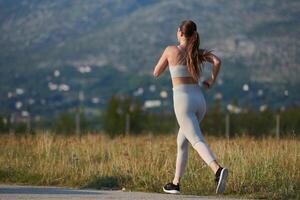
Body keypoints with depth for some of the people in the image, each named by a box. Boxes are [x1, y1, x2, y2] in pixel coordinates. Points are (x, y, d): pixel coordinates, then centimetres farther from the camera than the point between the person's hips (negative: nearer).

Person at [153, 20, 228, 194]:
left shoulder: (171, 50, 1)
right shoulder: (199, 52, 10)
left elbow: (156, 73, 10)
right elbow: (217, 61, -9)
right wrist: (212, 80, 6)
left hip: (183, 101, -6)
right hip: (200, 101, 6)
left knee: (197, 141, -19)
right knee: (182, 141, 21)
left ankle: (218, 170, -44)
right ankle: (176, 183, 25)